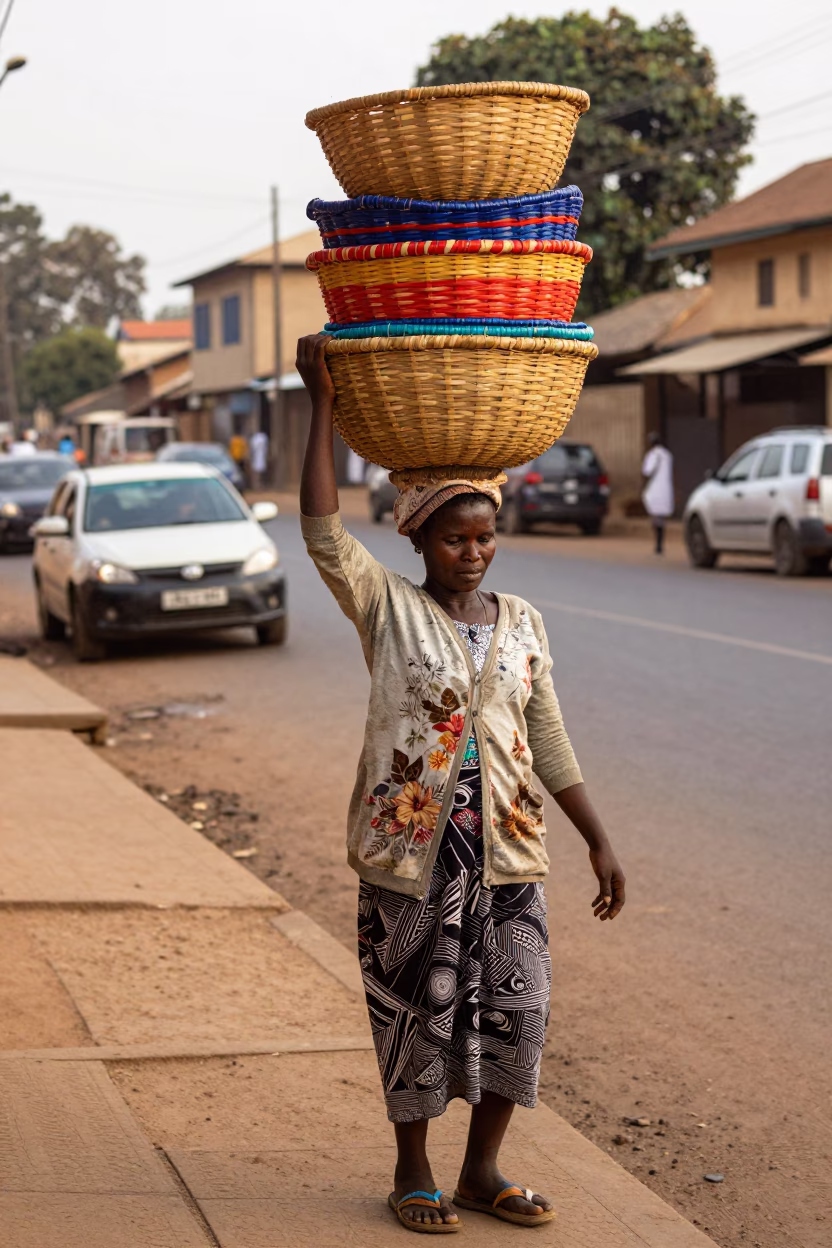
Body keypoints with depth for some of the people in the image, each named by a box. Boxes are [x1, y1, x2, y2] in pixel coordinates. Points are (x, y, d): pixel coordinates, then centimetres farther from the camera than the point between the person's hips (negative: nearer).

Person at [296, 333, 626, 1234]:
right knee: (416, 1010, 5)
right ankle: (413, 1172, 23)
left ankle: (482, 1169, 24)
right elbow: (322, 531, -19)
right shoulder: (387, 609, -4)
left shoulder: (522, 625, 7)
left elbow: (549, 745, 11)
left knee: (515, 1008, 6)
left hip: (506, 851, 4)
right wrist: (322, 405, -20)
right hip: (409, 850, -4)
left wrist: (599, 842, 8)